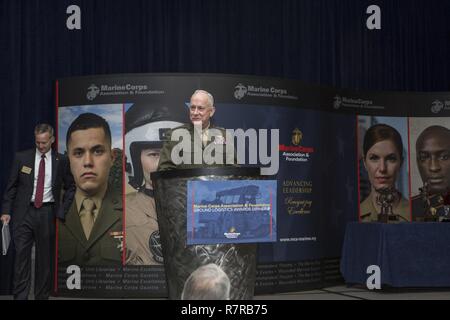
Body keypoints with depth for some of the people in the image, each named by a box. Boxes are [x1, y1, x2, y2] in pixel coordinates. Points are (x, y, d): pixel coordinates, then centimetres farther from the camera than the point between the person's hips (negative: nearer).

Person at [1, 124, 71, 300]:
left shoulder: (61, 161, 4)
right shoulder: (22, 157, 2)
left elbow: (70, 187, 11)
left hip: (47, 213, 1)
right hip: (24, 212, 0)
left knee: (46, 257, 5)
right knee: (21, 254, -4)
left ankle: (42, 295, 15)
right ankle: (20, 296, 0)